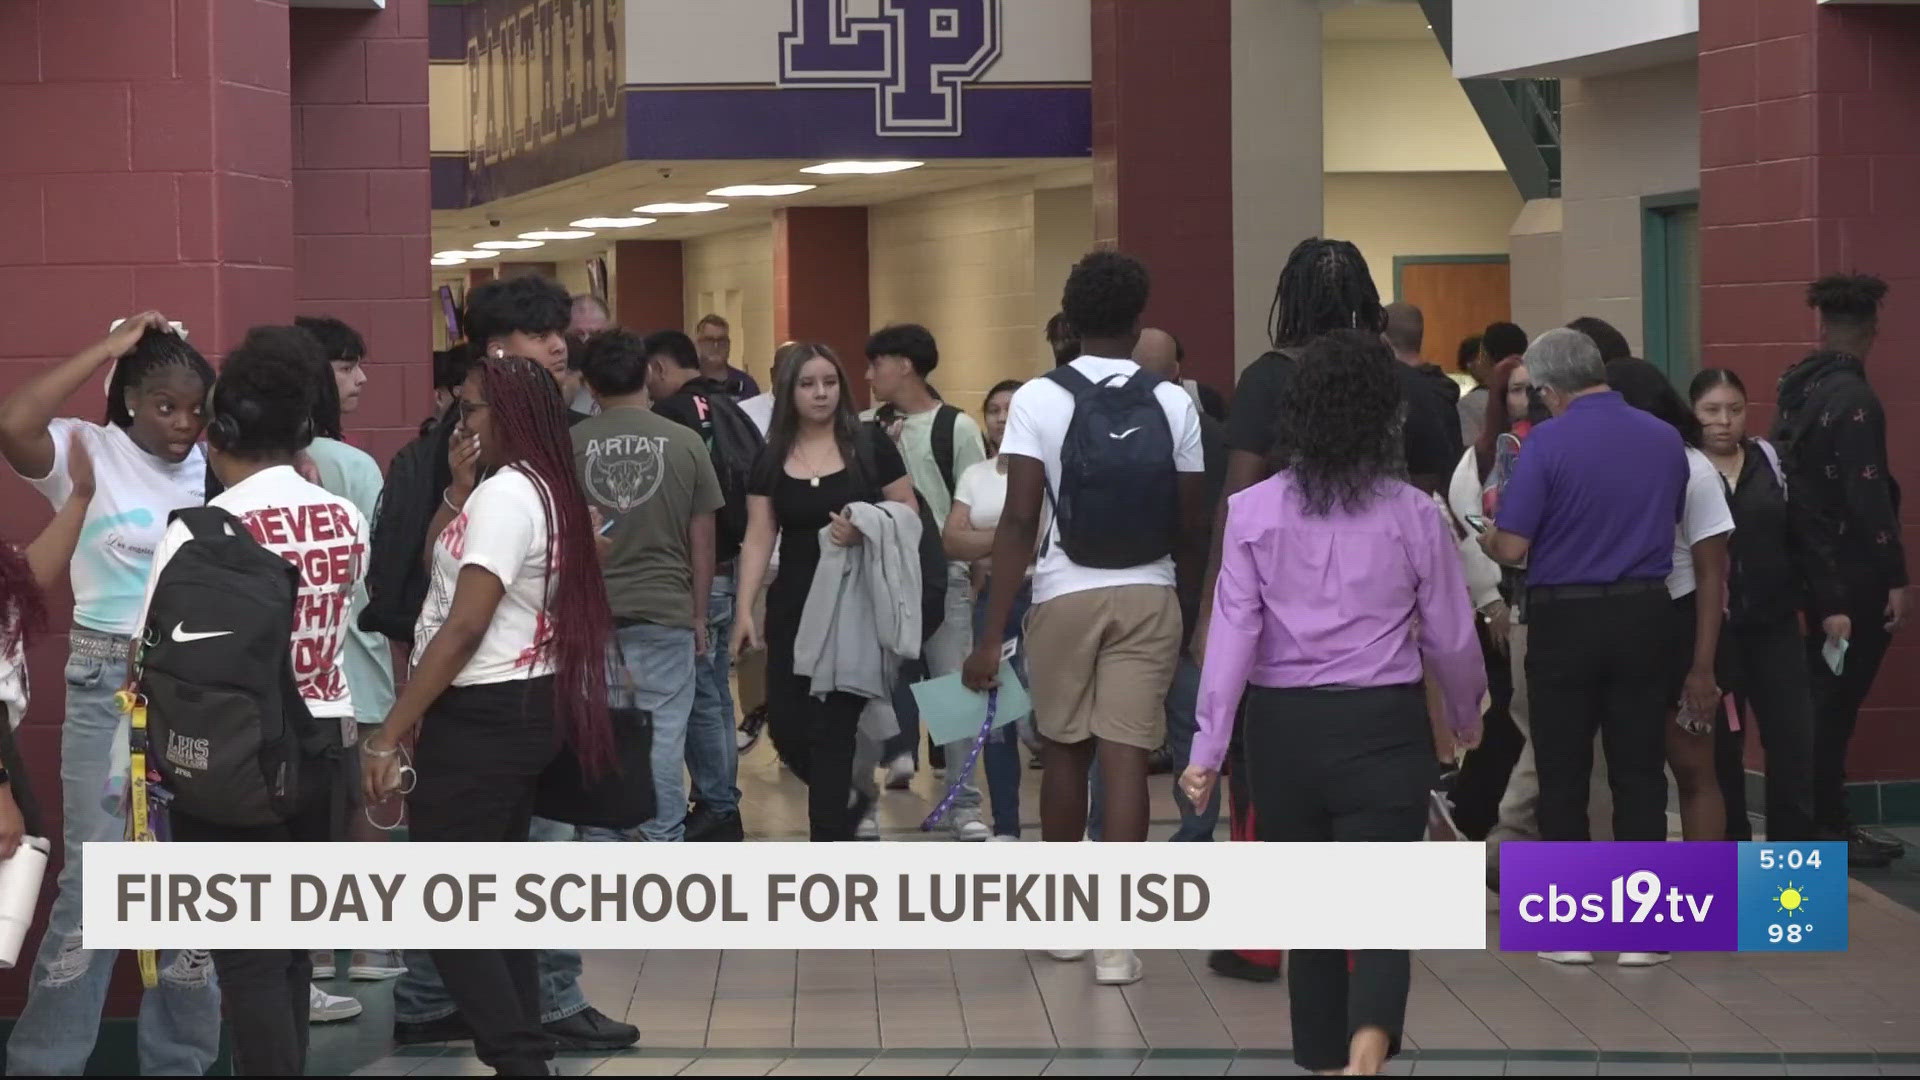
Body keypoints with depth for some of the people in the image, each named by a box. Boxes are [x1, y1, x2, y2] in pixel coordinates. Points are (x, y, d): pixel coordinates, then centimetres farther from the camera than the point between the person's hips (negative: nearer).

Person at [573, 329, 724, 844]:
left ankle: (601, 843, 13)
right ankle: (663, 839, 3)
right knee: (663, 732, 3)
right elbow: (702, 539, 2)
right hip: (665, 609, -1)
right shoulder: (685, 442, -3)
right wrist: (699, 612, 12)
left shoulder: (570, 445, -3)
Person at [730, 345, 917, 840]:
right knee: (786, 725, 0)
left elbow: (909, 511, 1)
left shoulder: (870, 445, -2)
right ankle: (846, 802, 29)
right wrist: (745, 608, -6)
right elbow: (759, 538, 3)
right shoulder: (771, 459, 5)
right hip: (793, 606, 3)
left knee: (833, 726, -5)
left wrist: (867, 530, -19)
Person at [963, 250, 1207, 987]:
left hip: (1065, 595, 0)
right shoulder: (1173, 404, -1)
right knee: (1125, 760, -2)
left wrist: (991, 635, -10)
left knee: (1065, 752, 16)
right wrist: (1187, 605, 19)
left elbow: (1019, 522, -11)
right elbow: (1190, 525, 2)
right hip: (1149, 596, 0)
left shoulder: (1039, 400, -6)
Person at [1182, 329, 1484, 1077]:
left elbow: (1233, 634, -7)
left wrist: (1208, 748, -4)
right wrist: (1466, 716, 22)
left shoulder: (1253, 511, -3)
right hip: (1382, 725, -1)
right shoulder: (1411, 514, -3)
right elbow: (1451, 637, 4)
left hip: (1283, 726, 1)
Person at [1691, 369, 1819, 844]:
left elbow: (1801, 535, 8)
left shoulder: (1770, 461, 6)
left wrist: (1829, 600, 2)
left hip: (1774, 624, 2)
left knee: (1794, 740, -2)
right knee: (1720, 746, 5)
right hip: (1710, 629, -2)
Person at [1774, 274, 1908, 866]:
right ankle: (1829, 829, 4)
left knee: (1826, 695, 15)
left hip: (1816, 566, 8)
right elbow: (1868, 497, -21)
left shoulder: (1798, 387, 7)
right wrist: (1895, 579, -18)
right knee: (1837, 699, -2)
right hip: (1853, 570, -8)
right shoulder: (1854, 400, -17)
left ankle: (1825, 819, 22)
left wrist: (1816, 569, 18)